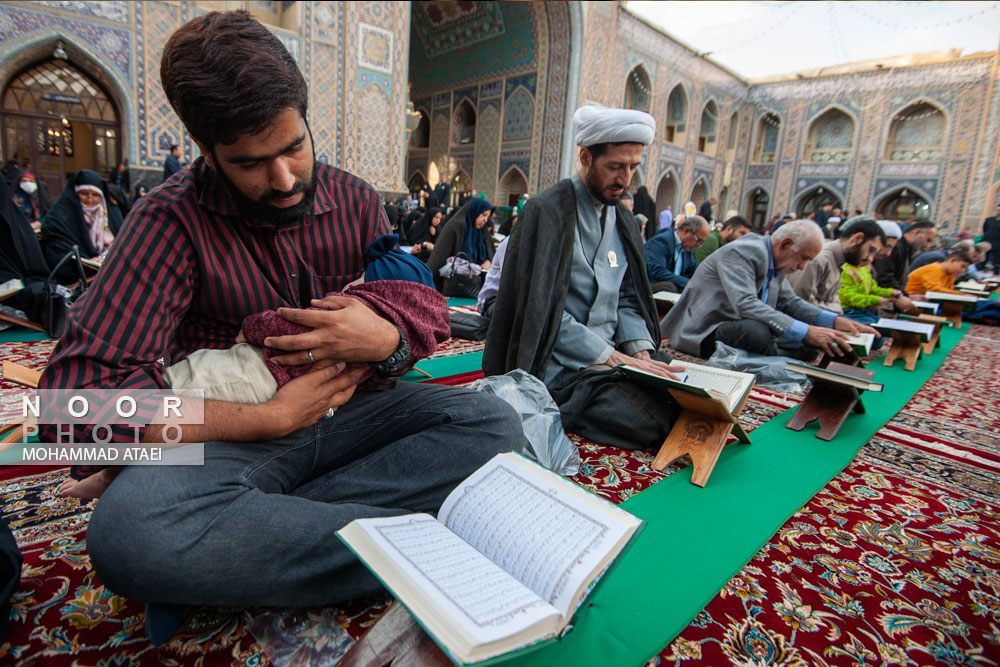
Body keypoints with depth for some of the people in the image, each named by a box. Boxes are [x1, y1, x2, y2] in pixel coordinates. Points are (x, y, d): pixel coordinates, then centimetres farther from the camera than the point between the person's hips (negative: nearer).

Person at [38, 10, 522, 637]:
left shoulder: (354, 200, 2)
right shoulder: (173, 219, -9)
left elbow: (416, 321, 7)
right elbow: (76, 398, -18)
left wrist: (387, 343, -19)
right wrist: (276, 417, -19)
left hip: (347, 409, 4)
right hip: (236, 436, -2)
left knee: (494, 422, -18)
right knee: (129, 528, -34)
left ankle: (258, 529, -22)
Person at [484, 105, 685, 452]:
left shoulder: (623, 221, 14)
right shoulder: (546, 211, -11)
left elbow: (628, 300, 13)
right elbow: (542, 311, -18)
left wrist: (641, 351, -7)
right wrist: (615, 358, -20)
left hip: (615, 356, 8)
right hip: (560, 368, -7)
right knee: (659, 423, -21)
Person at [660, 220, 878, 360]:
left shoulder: (775, 262, 10)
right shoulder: (742, 253, -20)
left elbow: (790, 301, 13)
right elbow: (745, 305, -33)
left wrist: (836, 321, -3)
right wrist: (806, 332, -35)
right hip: (706, 331, -10)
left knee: (810, 342, 1)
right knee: (758, 332, -37)